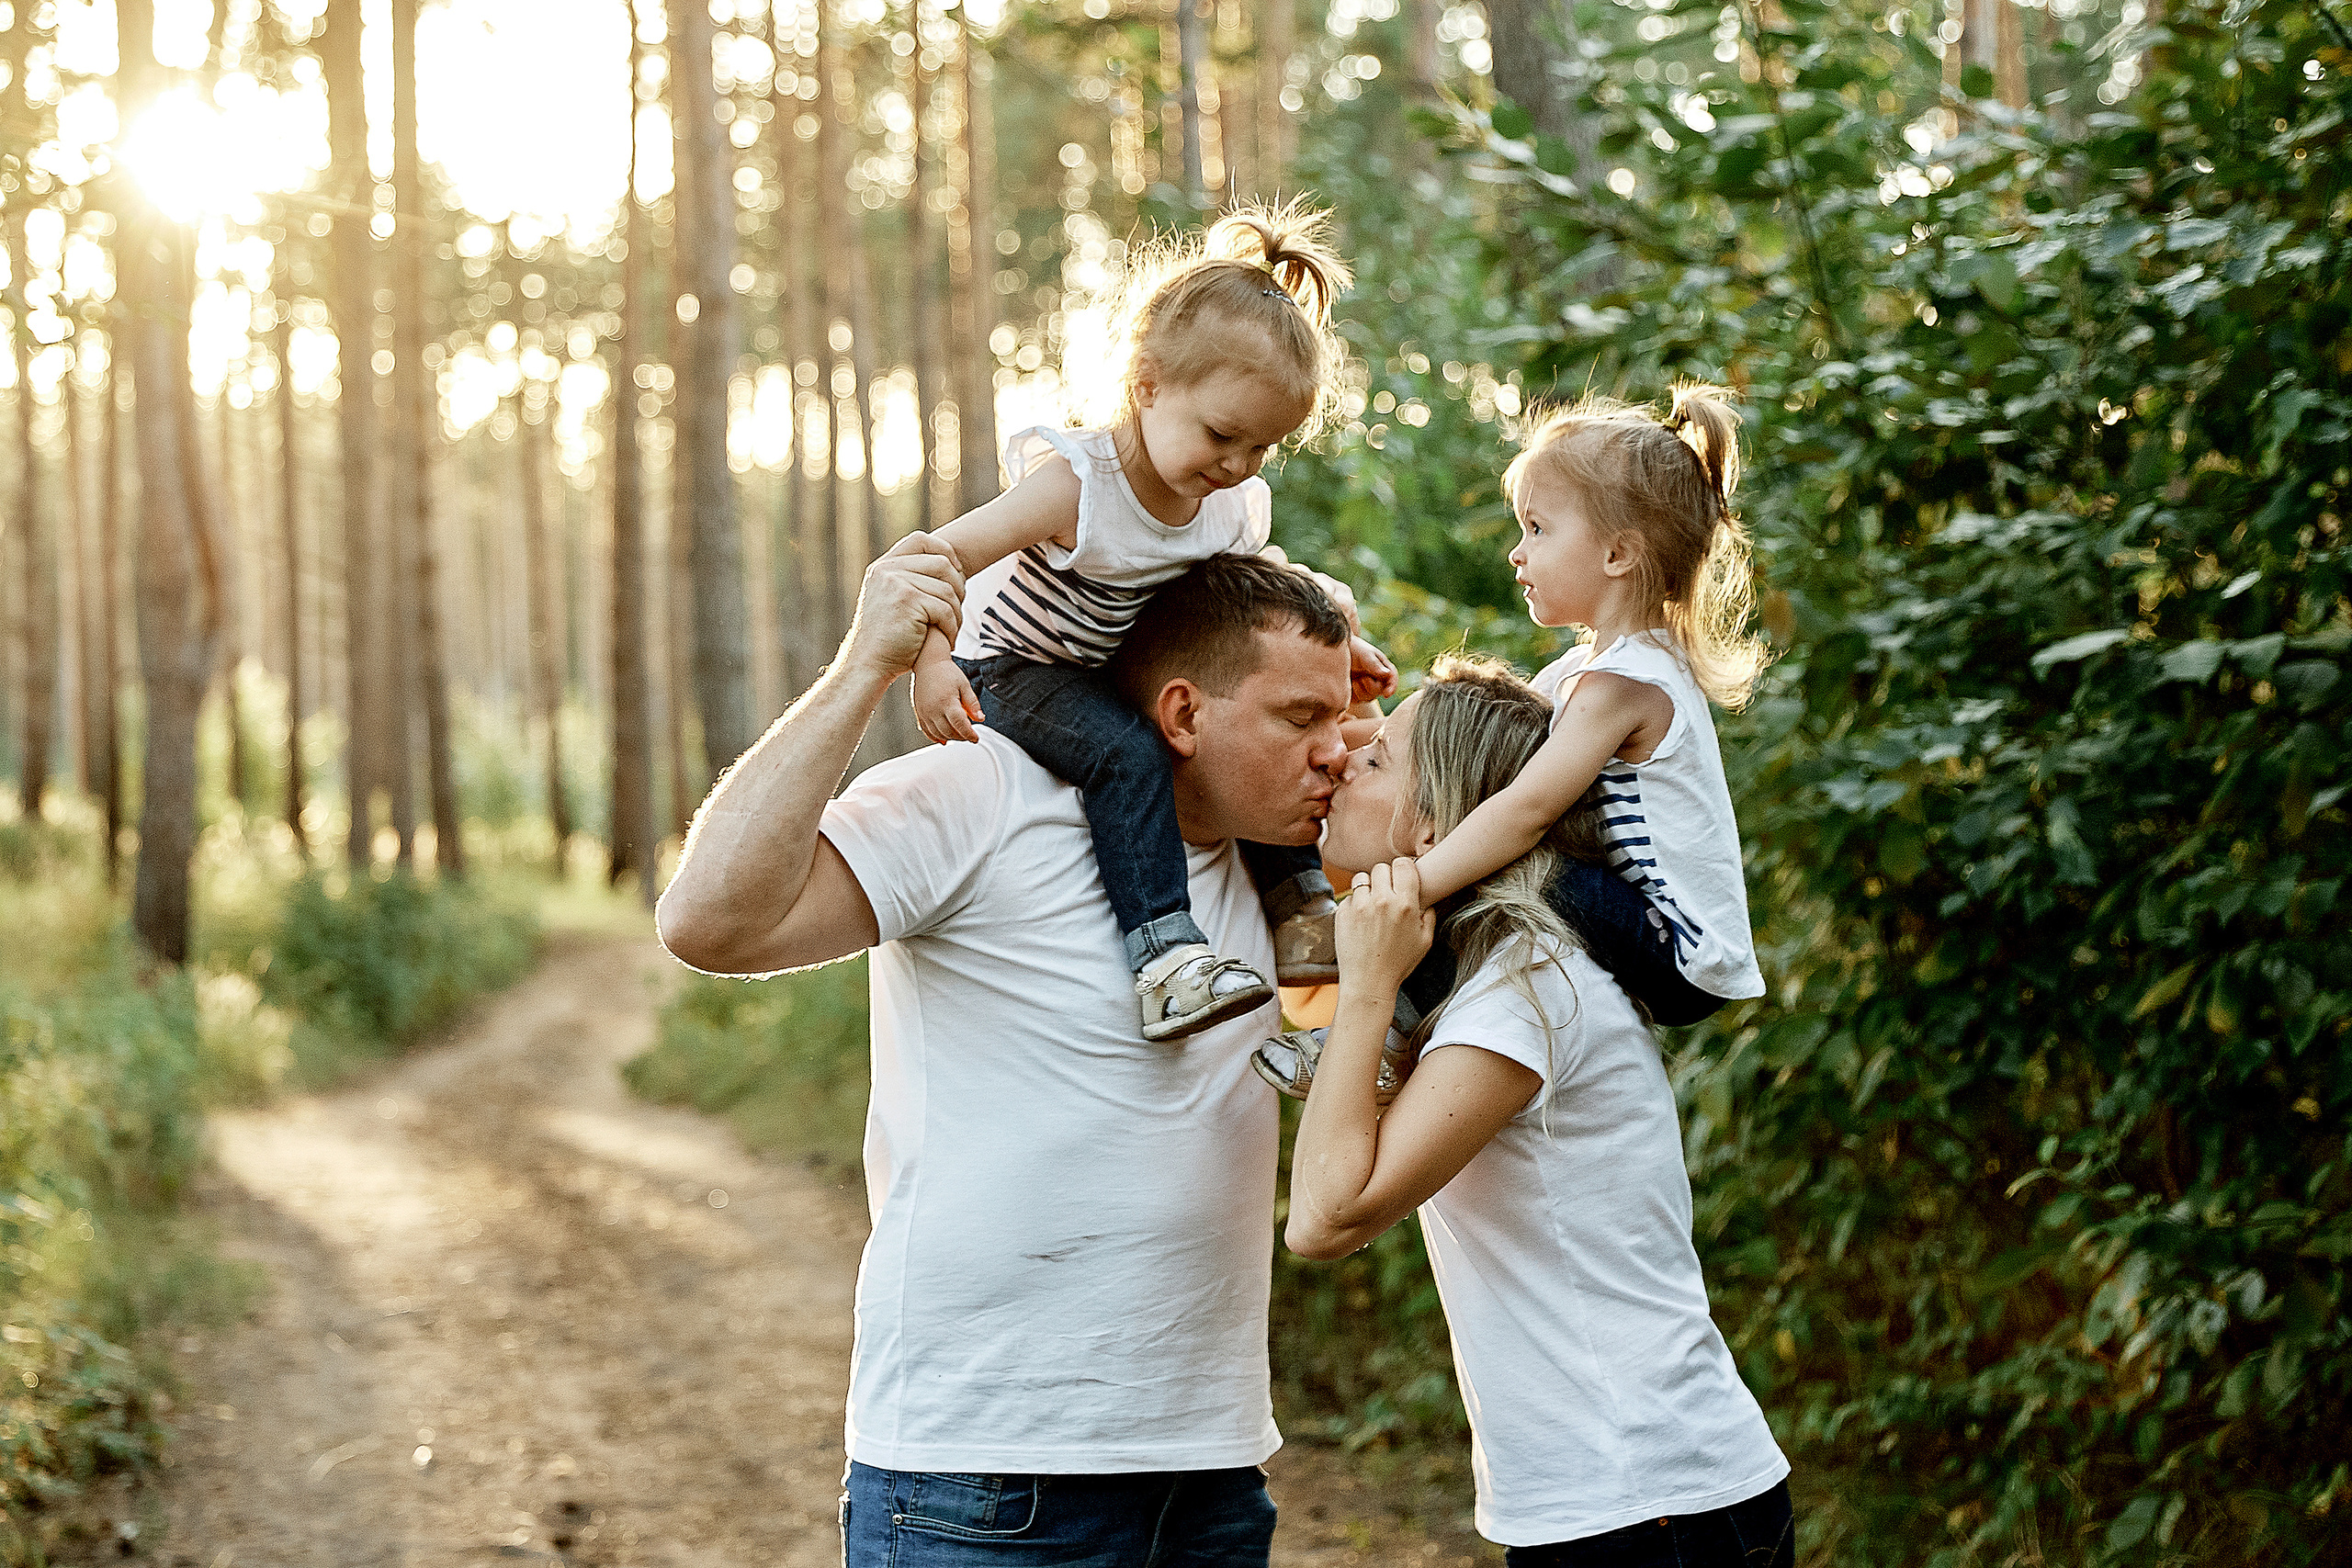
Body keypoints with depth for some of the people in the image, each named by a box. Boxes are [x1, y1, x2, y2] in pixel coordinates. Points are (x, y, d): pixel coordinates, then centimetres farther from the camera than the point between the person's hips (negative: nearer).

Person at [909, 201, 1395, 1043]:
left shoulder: (1239, 505, -9)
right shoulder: (1076, 484, -31)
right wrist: (932, 662, -47)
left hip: (1114, 671, 7)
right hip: (1014, 668, -7)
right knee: (1127, 753, -32)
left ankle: (1298, 908, 10)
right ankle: (1164, 951, -37)